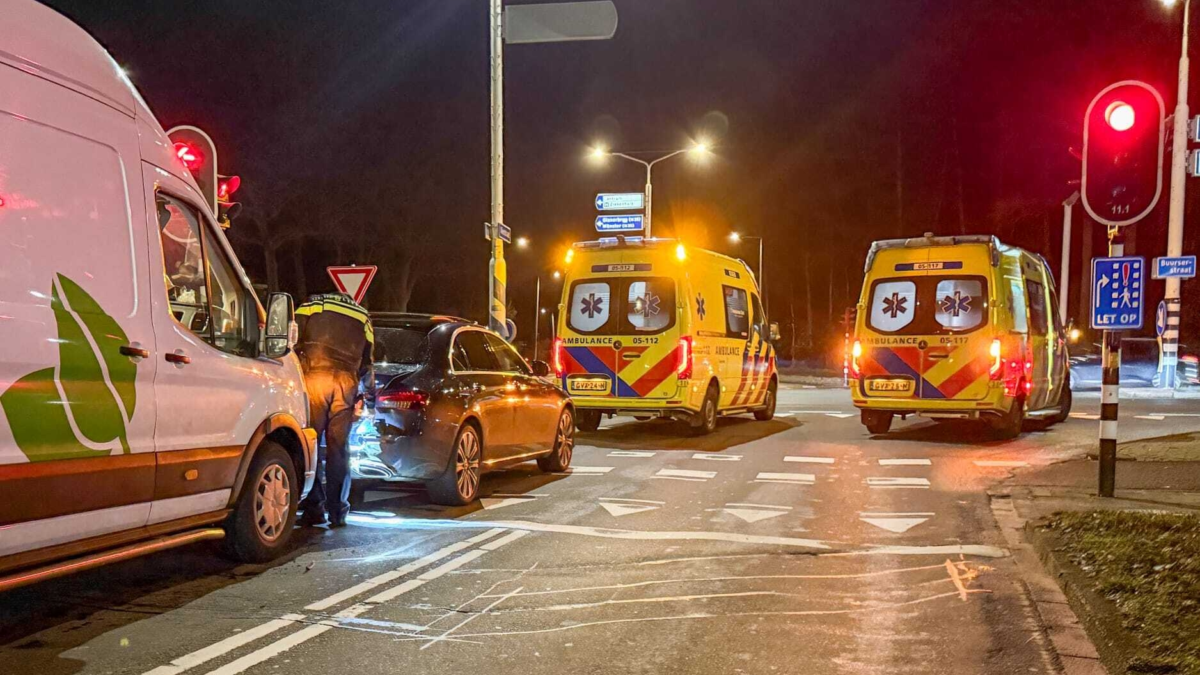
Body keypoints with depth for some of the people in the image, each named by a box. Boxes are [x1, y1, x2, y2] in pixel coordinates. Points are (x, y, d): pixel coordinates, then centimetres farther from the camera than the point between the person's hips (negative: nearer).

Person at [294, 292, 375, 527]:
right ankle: (337, 512, 9)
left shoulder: (312, 305, 20)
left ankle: (314, 509, -2)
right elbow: (366, 362, 29)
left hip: (315, 376, -2)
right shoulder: (363, 317, 28)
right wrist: (368, 393, 41)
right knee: (338, 448, 8)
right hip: (346, 382, 3)